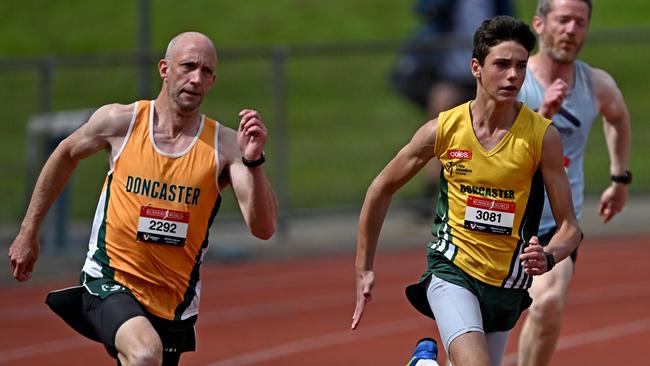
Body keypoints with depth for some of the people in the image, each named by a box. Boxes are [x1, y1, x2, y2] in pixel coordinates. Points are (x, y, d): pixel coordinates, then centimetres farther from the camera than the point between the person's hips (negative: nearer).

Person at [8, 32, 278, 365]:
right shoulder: (120, 122, -6)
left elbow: (263, 229, -14)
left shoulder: (224, 146, -7)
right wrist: (28, 233, 17)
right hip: (110, 284, -3)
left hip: (174, 305, 3)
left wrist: (253, 161, -29)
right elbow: (66, 156, 14)